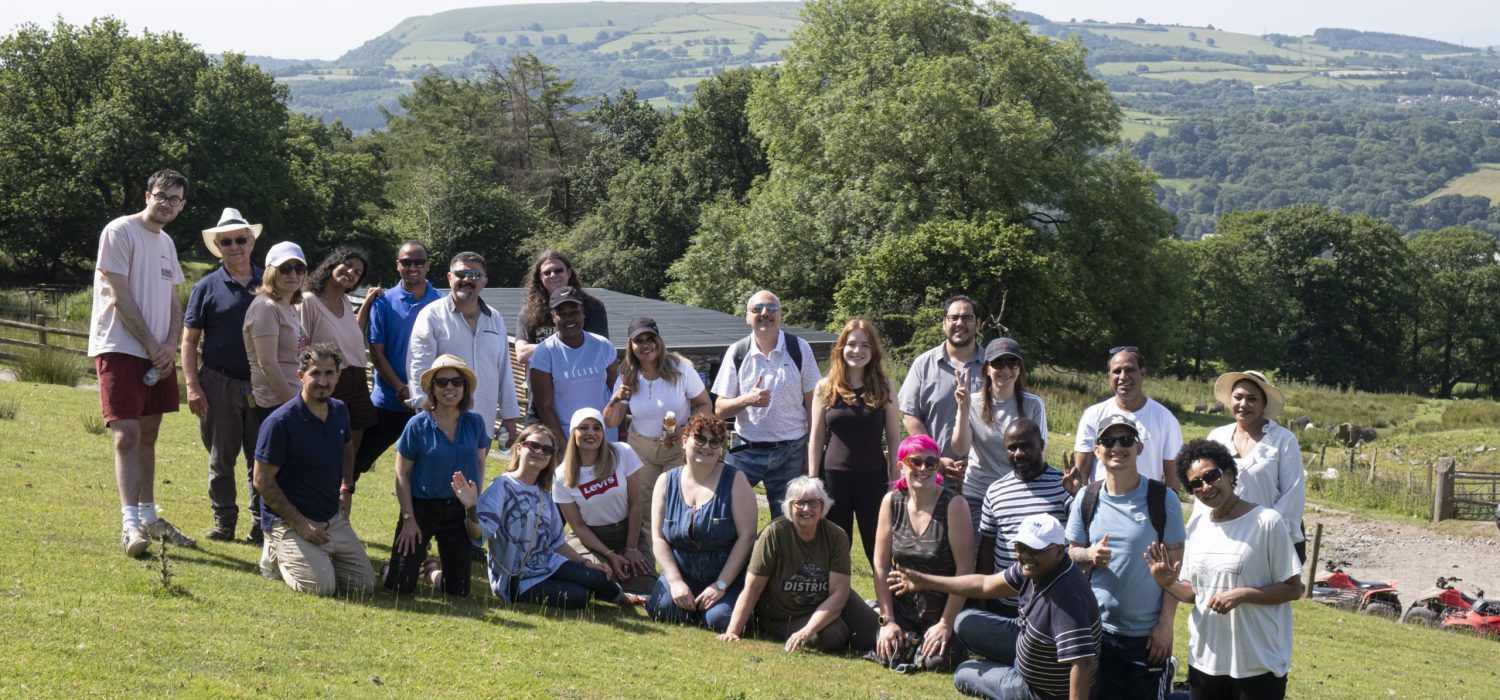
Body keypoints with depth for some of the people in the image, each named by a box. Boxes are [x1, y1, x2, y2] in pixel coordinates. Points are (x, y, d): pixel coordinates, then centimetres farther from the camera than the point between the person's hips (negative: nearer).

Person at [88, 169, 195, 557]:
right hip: (120, 348, -7)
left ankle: (149, 517, 19)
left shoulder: (167, 243, 16)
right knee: (127, 434, -14)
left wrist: (170, 346, -2)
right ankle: (130, 524, -18)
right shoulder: (120, 232, -8)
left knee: (148, 435, 12)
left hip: (159, 354, 8)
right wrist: (152, 346, -12)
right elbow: (120, 298, -13)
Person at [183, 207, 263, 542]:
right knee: (221, 458, 6)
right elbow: (189, 340, 2)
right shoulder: (208, 287, 2)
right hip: (219, 384, -1)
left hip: (263, 385, 1)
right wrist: (192, 385, -8)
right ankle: (224, 521, 14)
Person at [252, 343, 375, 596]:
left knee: (364, 584, -2)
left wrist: (345, 492, 11)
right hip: (290, 522, -6)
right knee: (320, 587, -23)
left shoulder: (340, 411, 5)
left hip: (335, 519, 6)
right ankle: (281, 554, 8)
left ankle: (320, 556, 23)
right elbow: (263, 481, -16)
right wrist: (300, 524, -18)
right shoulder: (280, 422, -17)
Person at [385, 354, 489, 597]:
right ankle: (419, 558, 27)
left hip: (460, 510, 3)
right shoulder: (418, 425, -10)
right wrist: (409, 518, -9)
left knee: (458, 590, 6)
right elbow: (402, 473, -6)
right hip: (422, 508, -3)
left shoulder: (474, 423, -1)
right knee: (400, 586, -6)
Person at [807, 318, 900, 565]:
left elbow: (894, 438, 5)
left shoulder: (885, 387, 2)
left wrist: (895, 480, 0)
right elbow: (816, 438, 5)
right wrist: (813, 481, 1)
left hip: (874, 478, -1)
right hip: (833, 477, 1)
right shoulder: (825, 388, 2)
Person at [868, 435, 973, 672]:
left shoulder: (954, 505, -16)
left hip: (942, 607, -3)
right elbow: (881, 565, -1)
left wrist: (946, 624, -16)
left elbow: (965, 569, -16)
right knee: (890, 656, -16)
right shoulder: (891, 502, -4)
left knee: (937, 660, -20)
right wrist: (887, 620, -6)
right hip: (902, 605, 3)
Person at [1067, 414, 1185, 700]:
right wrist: (1089, 555, -14)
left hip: (1148, 632, -3)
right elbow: (1071, 553, 8)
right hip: (1099, 628, 3)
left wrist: (1166, 624, -9)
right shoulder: (1087, 500, 2)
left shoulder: (1162, 499, -6)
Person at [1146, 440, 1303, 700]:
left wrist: (1243, 594, -21)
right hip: (1205, 660, 6)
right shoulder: (1196, 527, 8)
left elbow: (1293, 589, -9)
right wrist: (1168, 583, -8)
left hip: (1259, 663, -6)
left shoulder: (1267, 522, -11)